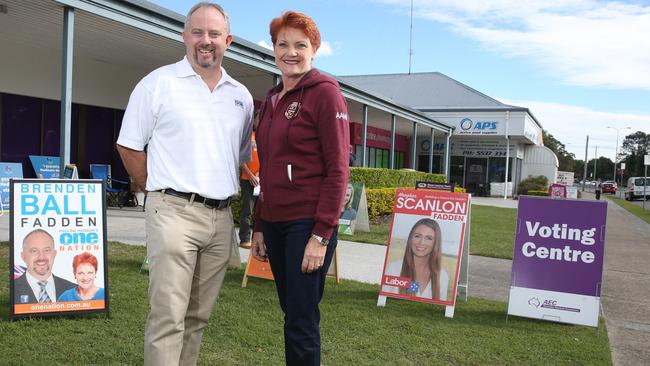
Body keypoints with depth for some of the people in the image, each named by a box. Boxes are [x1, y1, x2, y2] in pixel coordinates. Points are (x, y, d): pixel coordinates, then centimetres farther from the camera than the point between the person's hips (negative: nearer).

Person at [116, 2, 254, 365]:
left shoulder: (241, 96, 14)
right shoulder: (159, 83, 0)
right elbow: (129, 145, 3)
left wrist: (226, 190, 15)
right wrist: (158, 191, 3)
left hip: (221, 217, 5)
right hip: (175, 212, -5)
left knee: (199, 316, 13)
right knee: (168, 317, -8)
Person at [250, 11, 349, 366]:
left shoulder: (325, 93, -7)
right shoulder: (271, 100, 14)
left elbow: (337, 170, -12)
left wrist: (321, 236, -17)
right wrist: (259, 227, 15)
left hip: (307, 224, -7)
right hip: (274, 222, 7)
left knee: (301, 324, -2)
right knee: (292, 313, 15)